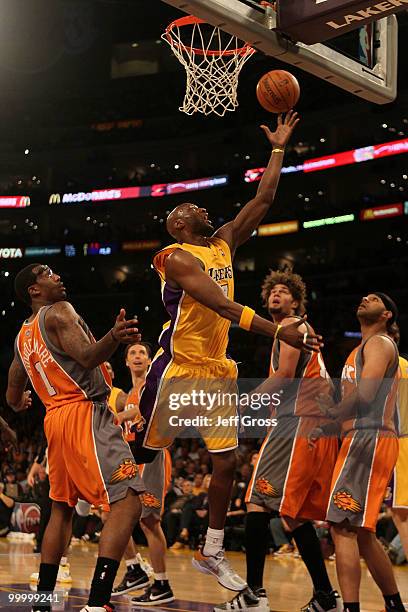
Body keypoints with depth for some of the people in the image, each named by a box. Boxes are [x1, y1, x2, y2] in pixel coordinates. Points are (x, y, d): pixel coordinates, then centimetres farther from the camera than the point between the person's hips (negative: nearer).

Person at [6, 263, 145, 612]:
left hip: (55, 420, 9)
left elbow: (13, 397, 27)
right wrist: (114, 338, -38)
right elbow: (87, 357, -20)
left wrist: (20, 404, 50)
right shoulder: (59, 311, -4)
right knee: (128, 502, -16)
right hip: (86, 413, -9)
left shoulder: (22, 337, 19)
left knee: (62, 508, 21)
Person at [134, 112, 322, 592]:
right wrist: (277, 330, -34)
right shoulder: (176, 257, -13)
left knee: (227, 461, 6)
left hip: (217, 371, 7)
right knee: (141, 456, 5)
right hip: (177, 370, -7)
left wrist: (278, 147, 13)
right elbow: (221, 305, -26)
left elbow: (263, 199, 13)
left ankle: (211, 553, 17)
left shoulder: (224, 242, 11)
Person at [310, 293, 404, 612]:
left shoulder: (379, 343, -5)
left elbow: (365, 396, -20)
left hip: (369, 440, -10)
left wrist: (334, 411, -5)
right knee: (362, 533, 14)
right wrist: (326, 429, 14)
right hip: (363, 440, 10)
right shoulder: (363, 349, 26)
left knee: (343, 527, -16)